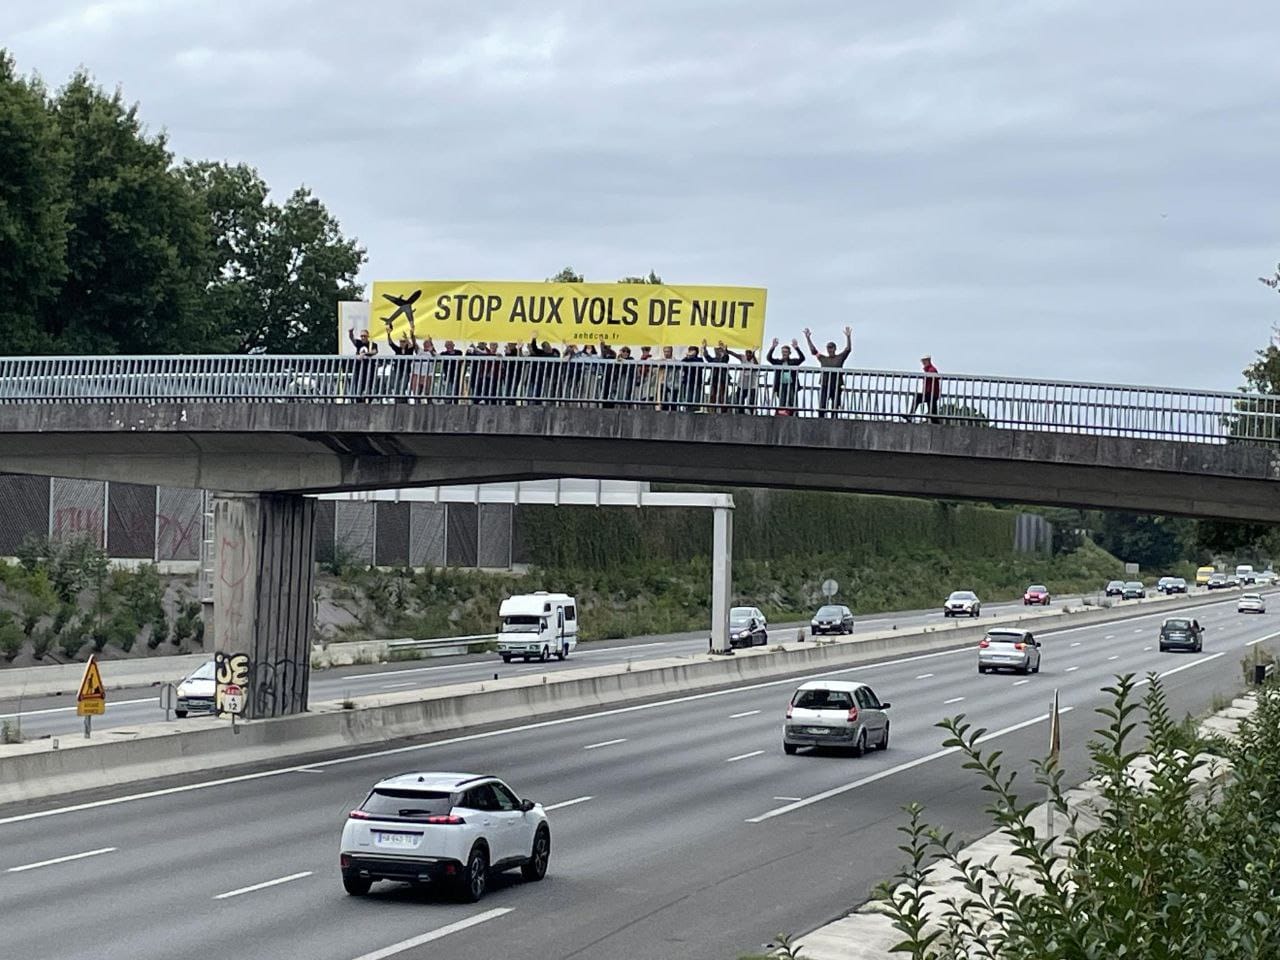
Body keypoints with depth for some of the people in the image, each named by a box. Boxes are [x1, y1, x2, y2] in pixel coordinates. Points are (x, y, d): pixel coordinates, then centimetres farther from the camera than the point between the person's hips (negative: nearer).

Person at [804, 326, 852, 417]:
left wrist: (848, 337, -14)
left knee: (834, 409, 0)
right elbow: (813, 350, 12)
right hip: (825, 387, 2)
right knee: (821, 408, -6)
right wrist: (808, 338, 7)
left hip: (836, 388, -2)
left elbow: (848, 349, -2)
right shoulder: (823, 358, 12)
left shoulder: (840, 358, 7)